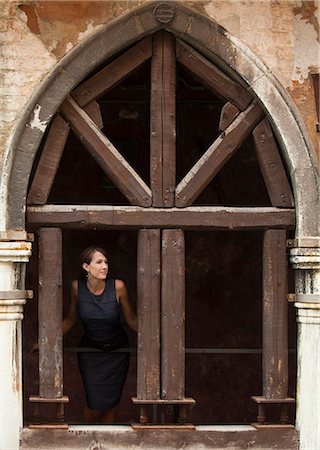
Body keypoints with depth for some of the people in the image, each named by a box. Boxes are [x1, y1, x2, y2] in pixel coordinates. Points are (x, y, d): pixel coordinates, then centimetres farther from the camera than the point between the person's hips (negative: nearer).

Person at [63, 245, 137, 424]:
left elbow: (132, 320, -3)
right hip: (90, 353, 0)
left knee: (110, 405, 2)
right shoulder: (77, 287, -12)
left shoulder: (118, 286, -16)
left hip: (117, 353, 0)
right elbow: (70, 320, 2)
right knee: (95, 405, -4)